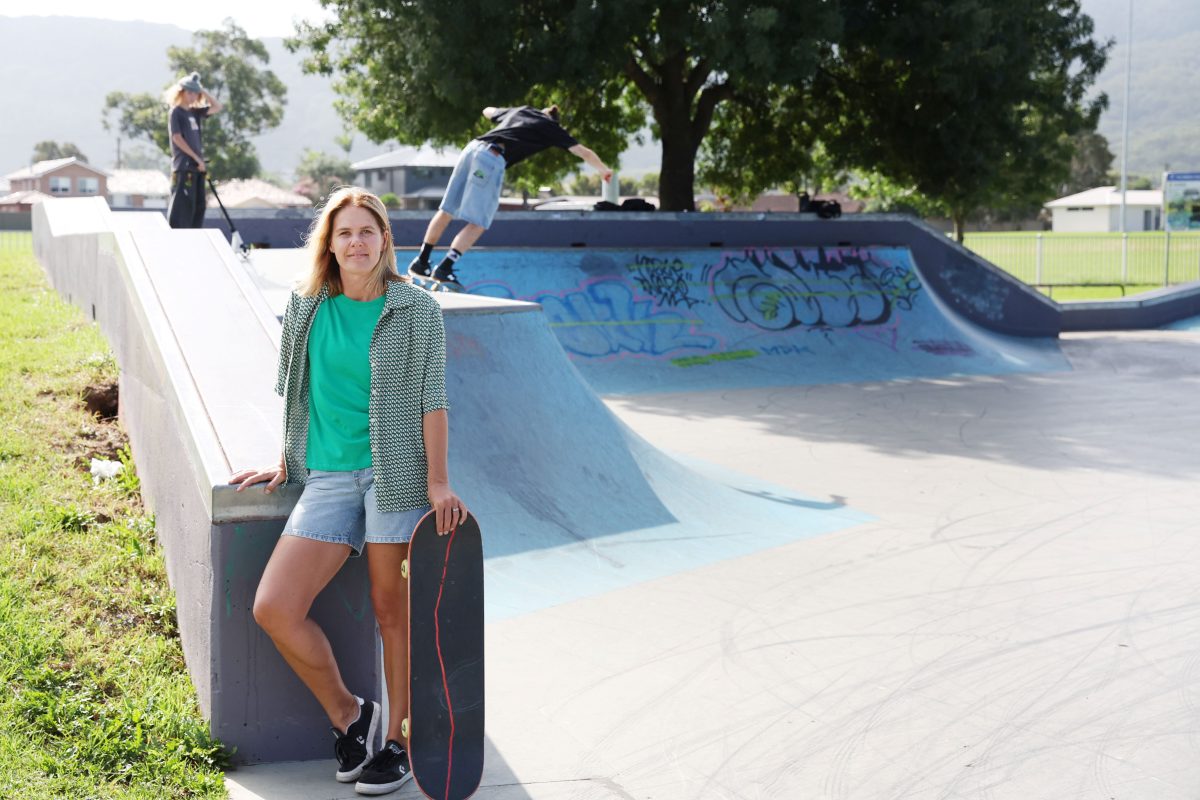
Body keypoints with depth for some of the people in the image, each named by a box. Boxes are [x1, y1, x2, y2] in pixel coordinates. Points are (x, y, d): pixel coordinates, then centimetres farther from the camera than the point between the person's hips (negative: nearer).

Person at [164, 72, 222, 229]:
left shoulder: (194, 112, 17)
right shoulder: (175, 112, -3)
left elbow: (217, 107, 16)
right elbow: (177, 138, -11)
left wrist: (203, 91, 7)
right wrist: (197, 158, -13)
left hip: (197, 166, 7)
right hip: (184, 166, -7)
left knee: (199, 205, 7)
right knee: (183, 205, -11)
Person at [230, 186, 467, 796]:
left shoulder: (417, 310, -1)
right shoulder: (305, 308, 9)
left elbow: (431, 399, -3)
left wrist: (438, 483, -8)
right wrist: (285, 464, 21)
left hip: (396, 473, -3)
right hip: (328, 477, 4)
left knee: (392, 609, 3)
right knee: (273, 609, -7)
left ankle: (397, 739, 21)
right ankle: (346, 712, 14)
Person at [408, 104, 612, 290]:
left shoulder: (521, 111, 29)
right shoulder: (552, 127, 16)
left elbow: (488, 111, 48)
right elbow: (584, 153, 22)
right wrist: (604, 170, 39)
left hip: (472, 147, 7)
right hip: (492, 160, -7)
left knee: (446, 210, 12)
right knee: (478, 224, -2)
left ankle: (421, 262, 17)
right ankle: (444, 269, -11)